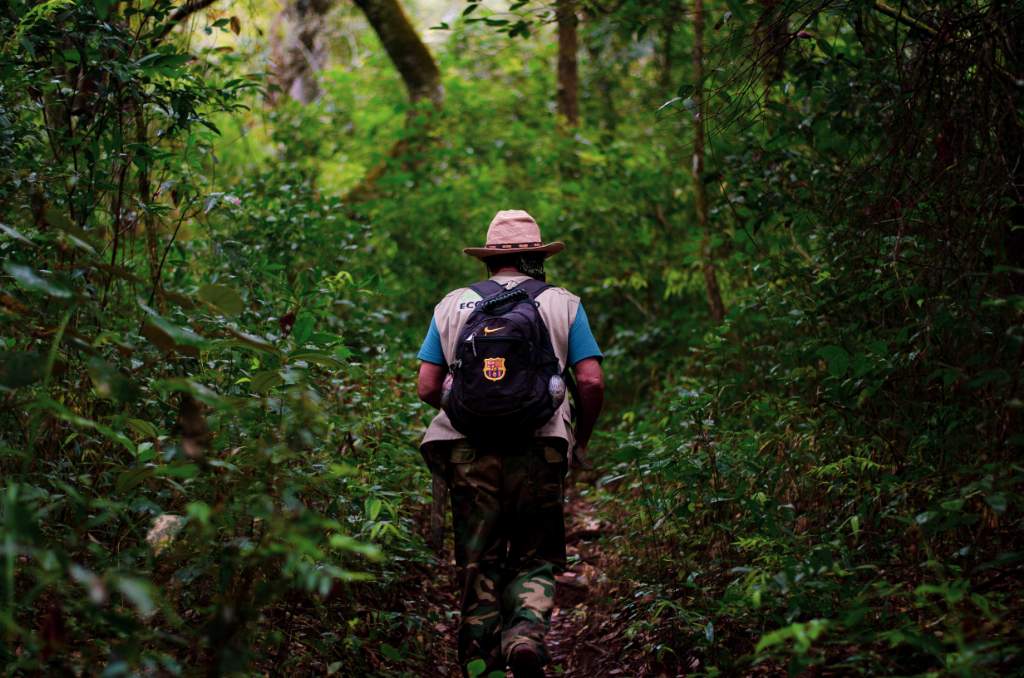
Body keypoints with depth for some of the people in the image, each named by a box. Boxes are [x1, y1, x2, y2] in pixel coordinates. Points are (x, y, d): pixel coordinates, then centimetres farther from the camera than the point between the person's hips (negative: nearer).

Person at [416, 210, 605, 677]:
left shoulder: (452, 305, 15)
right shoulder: (562, 304, 10)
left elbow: (427, 388, 8)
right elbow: (591, 382, 1)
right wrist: (580, 442, 15)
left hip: (468, 448, 1)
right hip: (538, 447, -1)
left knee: (478, 565, 10)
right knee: (537, 558, 9)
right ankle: (527, 631, -17)